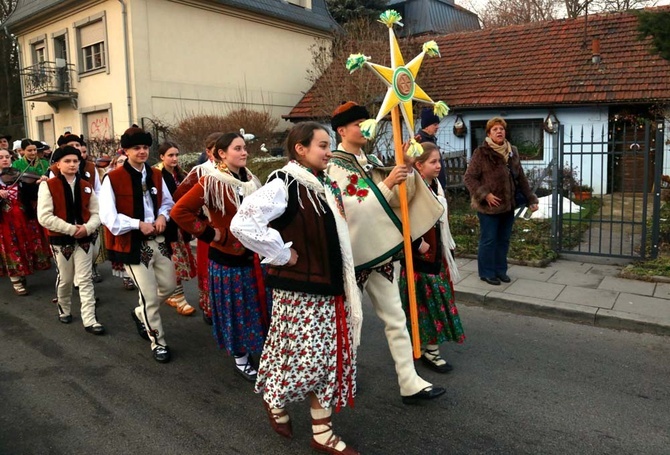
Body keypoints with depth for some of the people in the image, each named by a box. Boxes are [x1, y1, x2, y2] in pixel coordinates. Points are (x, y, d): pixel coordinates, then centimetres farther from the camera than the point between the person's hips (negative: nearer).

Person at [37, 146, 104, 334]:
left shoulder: (86, 186, 5)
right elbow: (44, 217, -16)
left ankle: (90, 320, 3)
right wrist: (71, 229, -20)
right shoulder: (48, 186, -7)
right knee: (65, 280, 14)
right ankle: (64, 310, 39)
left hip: (84, 239, 2)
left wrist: (87, 228, -17)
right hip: (60, 241, -2)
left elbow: (96, 213, 3)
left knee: (85, 280, 1)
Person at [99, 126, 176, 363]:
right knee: (150, 295, -1)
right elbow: (108, 216, -15)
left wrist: (162, 216, -4)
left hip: (158, 240, 6)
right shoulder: (113, 179, -11)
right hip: (133, 244, -6)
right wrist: (138, 224, -20)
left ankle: (141, 313, 43)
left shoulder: (156, 175, 7)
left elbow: (167, 202, 17)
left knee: (169, 286, 14)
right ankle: (158, 342, 19)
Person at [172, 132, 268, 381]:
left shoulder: (251, 180, 7)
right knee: (235, 309, 8)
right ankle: (240, 358, 25)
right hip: (227, 258, -6)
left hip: (253, 255, 6)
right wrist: (210, 233, -16)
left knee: (258, 306, 14)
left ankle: (260, 351, 32)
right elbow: (180, 211, -18)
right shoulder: (212, 182, -14)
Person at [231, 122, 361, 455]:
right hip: (298, 289, -8)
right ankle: (275, 399, 34)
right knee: (305, 357, 2)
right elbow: (243, 223, -27)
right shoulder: (284, 185, -16)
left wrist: (341, 278, 15)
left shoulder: (324, 185, 11)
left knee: (327, 357, 12)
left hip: (328, 285, 8)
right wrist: (282, 254, -19)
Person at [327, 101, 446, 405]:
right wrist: (387, 182, -24)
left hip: (379, 250, 6)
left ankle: (410, 383, 14)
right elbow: (355, 208, -22)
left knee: (395, 317, 7)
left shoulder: (371, 162, 9)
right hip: (351, 252, -6)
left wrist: (405, 169, -8)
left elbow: (394, 199, 4)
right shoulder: (333, 166, -12)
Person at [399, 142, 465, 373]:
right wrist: (420, 246, -19)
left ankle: (430, 347, 24)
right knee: (424, 302, 1)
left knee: (436, 300, 12)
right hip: (418, 258, -8)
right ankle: (430, 350, 14)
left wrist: (446, 251, 18)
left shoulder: (436, 186, 9)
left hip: (436, 255, 9)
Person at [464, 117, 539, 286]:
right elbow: (469, 178, -12)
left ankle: (500, 270, 28)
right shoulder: (481, 153, -11)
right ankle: (487, 272, 15)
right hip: (489, 206, -6)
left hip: (508, 205, 6)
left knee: (504, 239, 14)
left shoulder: (512, 152, 8)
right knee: (488, 240, 2)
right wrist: (484, 194, -20)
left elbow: (521, 178, 14)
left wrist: (530, 199, 11)